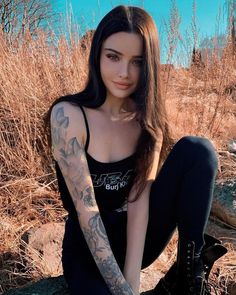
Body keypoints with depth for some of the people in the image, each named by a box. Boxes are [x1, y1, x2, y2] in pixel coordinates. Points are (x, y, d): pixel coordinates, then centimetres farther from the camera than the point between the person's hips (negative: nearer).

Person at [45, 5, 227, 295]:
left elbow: (139, 200, -16)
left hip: (136, 236, 4)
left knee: (197, 149, -18)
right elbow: (86, 208, -22)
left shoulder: (148, 120, -6)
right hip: (89, 245, -3)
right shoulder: (68, 115, -19)